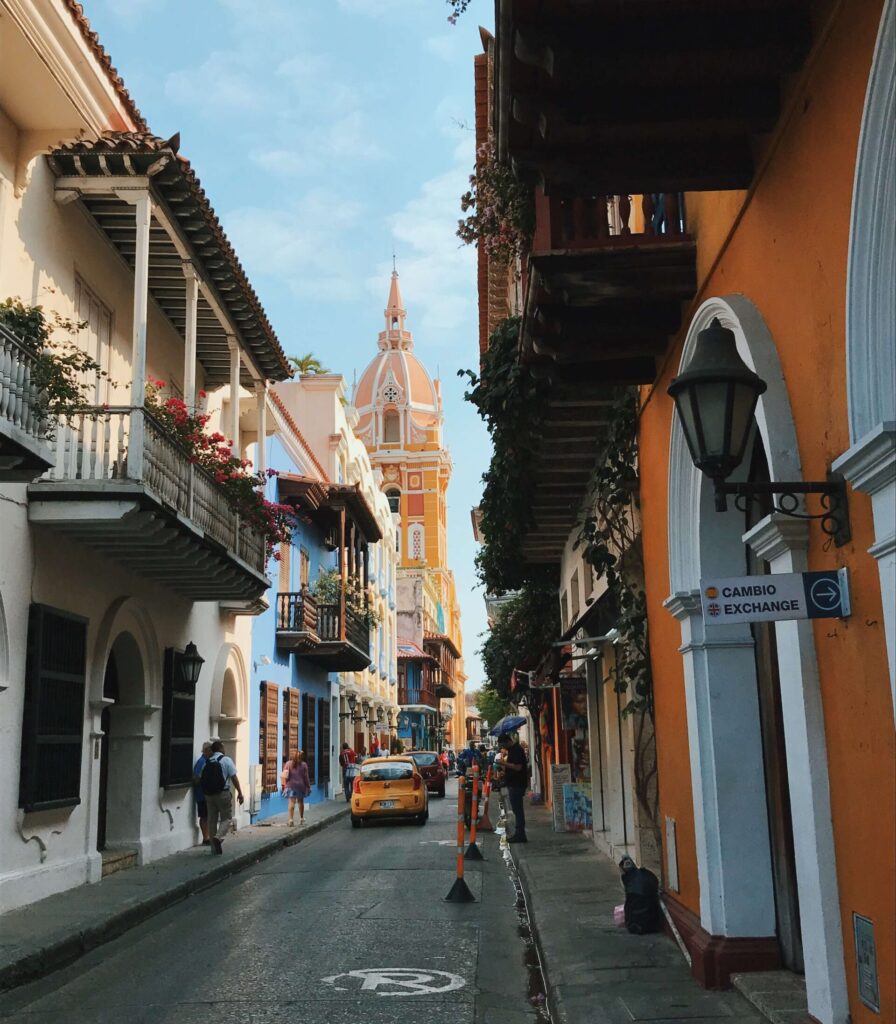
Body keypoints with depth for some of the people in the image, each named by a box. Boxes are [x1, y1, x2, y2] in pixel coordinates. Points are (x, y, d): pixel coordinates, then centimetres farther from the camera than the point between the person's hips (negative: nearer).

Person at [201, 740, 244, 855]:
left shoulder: (207, 762, 8)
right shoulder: (226, 760, -5)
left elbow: (201, 779, 9)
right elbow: (234, 778, -10)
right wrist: (240, 793, -6)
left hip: (209, 794, 5)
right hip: (223, 793, -5)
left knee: (212, 820, 11)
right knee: (226, 818, 5)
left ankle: (214, 848, 13)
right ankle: (218, 837, -20)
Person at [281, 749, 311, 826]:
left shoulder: (288, 764, -2)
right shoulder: (303, 765, -3)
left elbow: (285, 776, -1)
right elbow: (306, 777, -1)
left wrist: (285, 784, 8)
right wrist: (308, 786, 8)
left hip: (291, 785, -1)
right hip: (301, 785, 1)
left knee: (292, 802, -6)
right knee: (301, 802, 15)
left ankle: (291, 819, -18)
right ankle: (301, 818, 27)